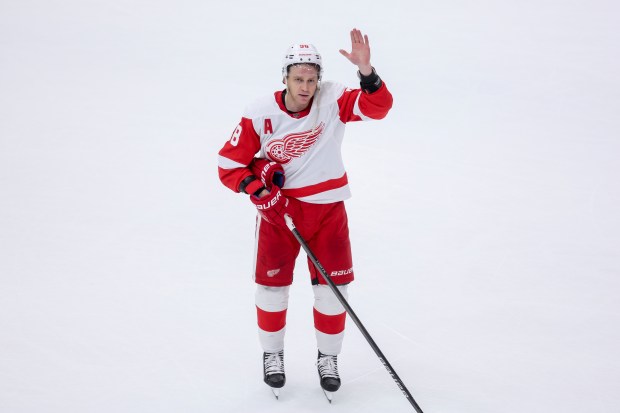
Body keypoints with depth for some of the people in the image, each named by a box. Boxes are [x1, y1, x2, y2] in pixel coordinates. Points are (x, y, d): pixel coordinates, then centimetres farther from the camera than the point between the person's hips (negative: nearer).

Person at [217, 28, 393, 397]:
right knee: (272, 284, 4)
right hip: (278, 209, 0)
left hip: (327, 208, 1)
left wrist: (366, 70, -43)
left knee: (333, 286, 3)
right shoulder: (261, 114, -14)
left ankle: (328, 357, 25)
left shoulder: (333, 100, -13)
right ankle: (272, 354, 28)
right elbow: (230, 164, -6)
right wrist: (257, 188, -21)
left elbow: (378, 107, -27)